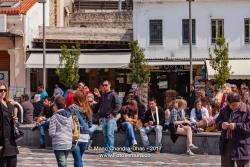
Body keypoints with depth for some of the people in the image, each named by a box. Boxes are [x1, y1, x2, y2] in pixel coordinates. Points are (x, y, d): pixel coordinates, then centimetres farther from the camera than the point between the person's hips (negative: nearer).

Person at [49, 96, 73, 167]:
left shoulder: (54, 117, -11)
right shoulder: (69, 116, 3)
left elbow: (52, 133, -12)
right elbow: (72, 129, 8)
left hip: (58, 145, -5)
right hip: (68, 143, 5)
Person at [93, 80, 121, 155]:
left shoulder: (113, 94, -3)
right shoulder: (102, 95, 16)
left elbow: (118, 105, -9)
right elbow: (99, 105, 19)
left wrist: (113, 113, -14)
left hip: (110, 118, -7)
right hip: (103, 117, 7)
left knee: (110, 134, -9)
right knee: (105, 134, 9)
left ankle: (110, 150, -7)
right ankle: (106, 149, 13)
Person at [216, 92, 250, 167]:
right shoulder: (224, 110, 8)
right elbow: (217, 121, 15)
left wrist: (237, 126, -24)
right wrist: (221, 124, -8)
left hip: (241, 146, -5)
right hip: (226, 144, 5)